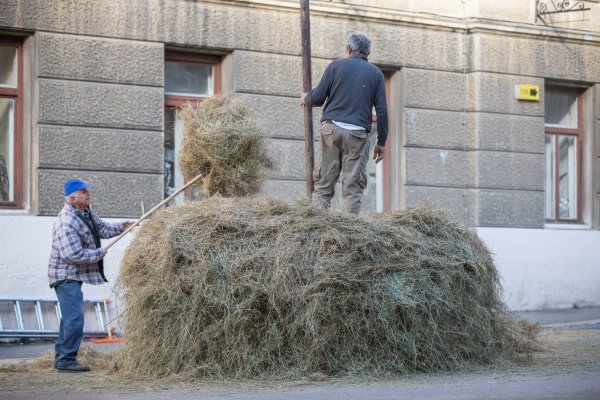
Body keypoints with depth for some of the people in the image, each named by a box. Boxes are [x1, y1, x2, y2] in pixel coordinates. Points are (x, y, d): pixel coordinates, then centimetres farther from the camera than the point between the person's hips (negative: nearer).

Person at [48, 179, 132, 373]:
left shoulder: (86, 212, 7)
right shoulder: (67, 223, -24)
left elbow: (102, 228, 20)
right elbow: (74, 254, -27)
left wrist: (120, 227, 3)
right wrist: (99, 254, -15)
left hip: (75, 275, 11)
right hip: (66, 275, -11)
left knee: (70, 317, 16)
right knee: (74, 317, -12)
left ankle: (61, 357, 25)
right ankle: (66, 360, -7)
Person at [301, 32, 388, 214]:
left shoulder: (336, 66, 8)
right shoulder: (376, 73, 11)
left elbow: (317, 98, 5)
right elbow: (382, 110, 6)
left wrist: (306, 99, 27)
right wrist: (381, 142, 10)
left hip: (331, 128, 0)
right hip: (358, 133, 0)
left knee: (323, 183, 2)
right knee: (353, 187, 0)